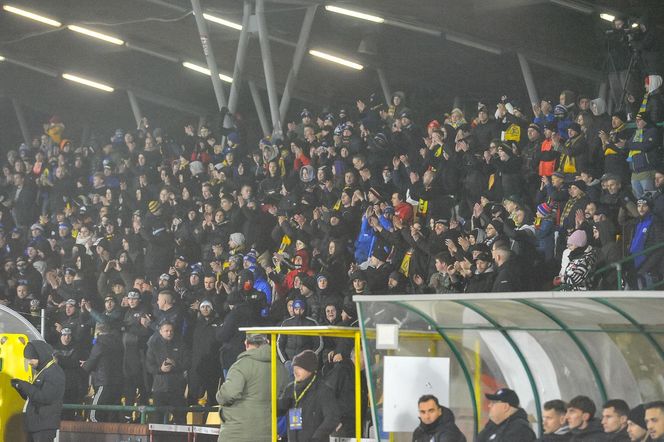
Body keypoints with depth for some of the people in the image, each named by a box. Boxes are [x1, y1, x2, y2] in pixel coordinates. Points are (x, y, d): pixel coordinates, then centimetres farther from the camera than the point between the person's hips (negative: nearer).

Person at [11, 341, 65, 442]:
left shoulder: (54, 373, -13)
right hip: (34, 424, 10)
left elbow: (45, 398, -22)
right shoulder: (40, 372, 17)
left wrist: (25, 386, -16)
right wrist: (20, 387, 4)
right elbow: (31, 397, 23)